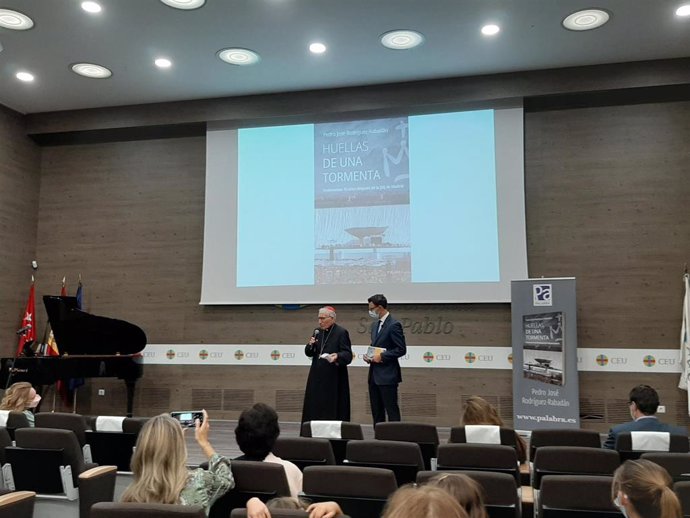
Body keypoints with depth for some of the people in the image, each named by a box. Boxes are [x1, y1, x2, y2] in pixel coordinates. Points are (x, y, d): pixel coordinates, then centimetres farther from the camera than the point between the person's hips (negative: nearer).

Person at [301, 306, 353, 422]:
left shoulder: (341, 332, -8)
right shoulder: (318, 332, 12)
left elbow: (348, 354, -15)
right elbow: (309, 353, 14)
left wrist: (337, 356, -35)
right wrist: (311, 345, -7)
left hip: (334, 379, -6)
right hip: (317, 377, 6)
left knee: (333, 411, -2)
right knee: (315, 408, 8)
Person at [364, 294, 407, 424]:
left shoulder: (394, 325, -12)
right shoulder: (375, 325, 14)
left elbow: (401, 349, -15)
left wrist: (382, 356, -18)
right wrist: (369, 356, 5)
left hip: (387, 375, -9)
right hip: (374, 375, 9)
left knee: (392, 411, -3)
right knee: (376, 412, 13)